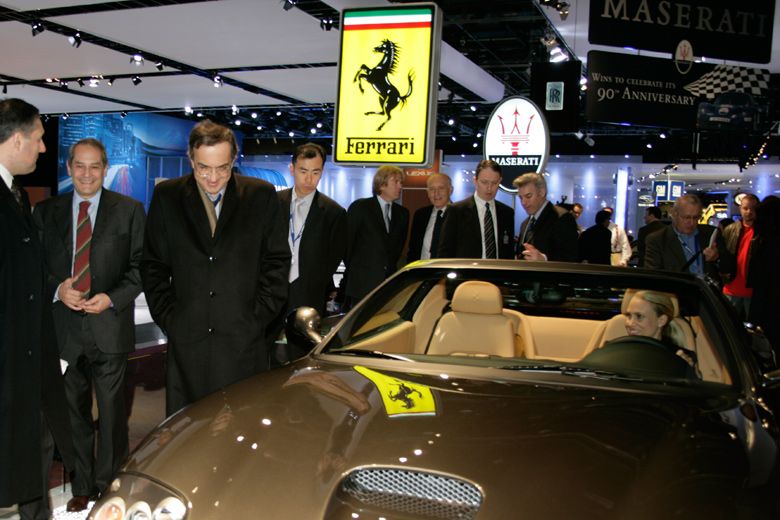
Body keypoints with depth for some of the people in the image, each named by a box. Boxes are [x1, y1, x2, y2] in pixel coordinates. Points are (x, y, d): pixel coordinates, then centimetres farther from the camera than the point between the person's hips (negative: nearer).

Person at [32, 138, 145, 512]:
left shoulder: (129, 210, 3)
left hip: (109, 327, -2)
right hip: (64, 327, 2)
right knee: (74, 412, 11)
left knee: (112, 412, 5)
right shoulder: (46, 212, 9)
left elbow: (141, 265, 0)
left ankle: (108, 486, 20)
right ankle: (82, 487, 24)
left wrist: (111, 298, -13)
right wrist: (57, 289, -10)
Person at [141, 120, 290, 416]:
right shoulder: (166, 196, 5)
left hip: (244, 339, -1)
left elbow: (277, 261, 5)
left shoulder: (262, 195, 2)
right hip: (186, 340, 1)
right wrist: (167, 318, 0)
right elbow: (153, 266, 9)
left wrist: (259, 316, -2)